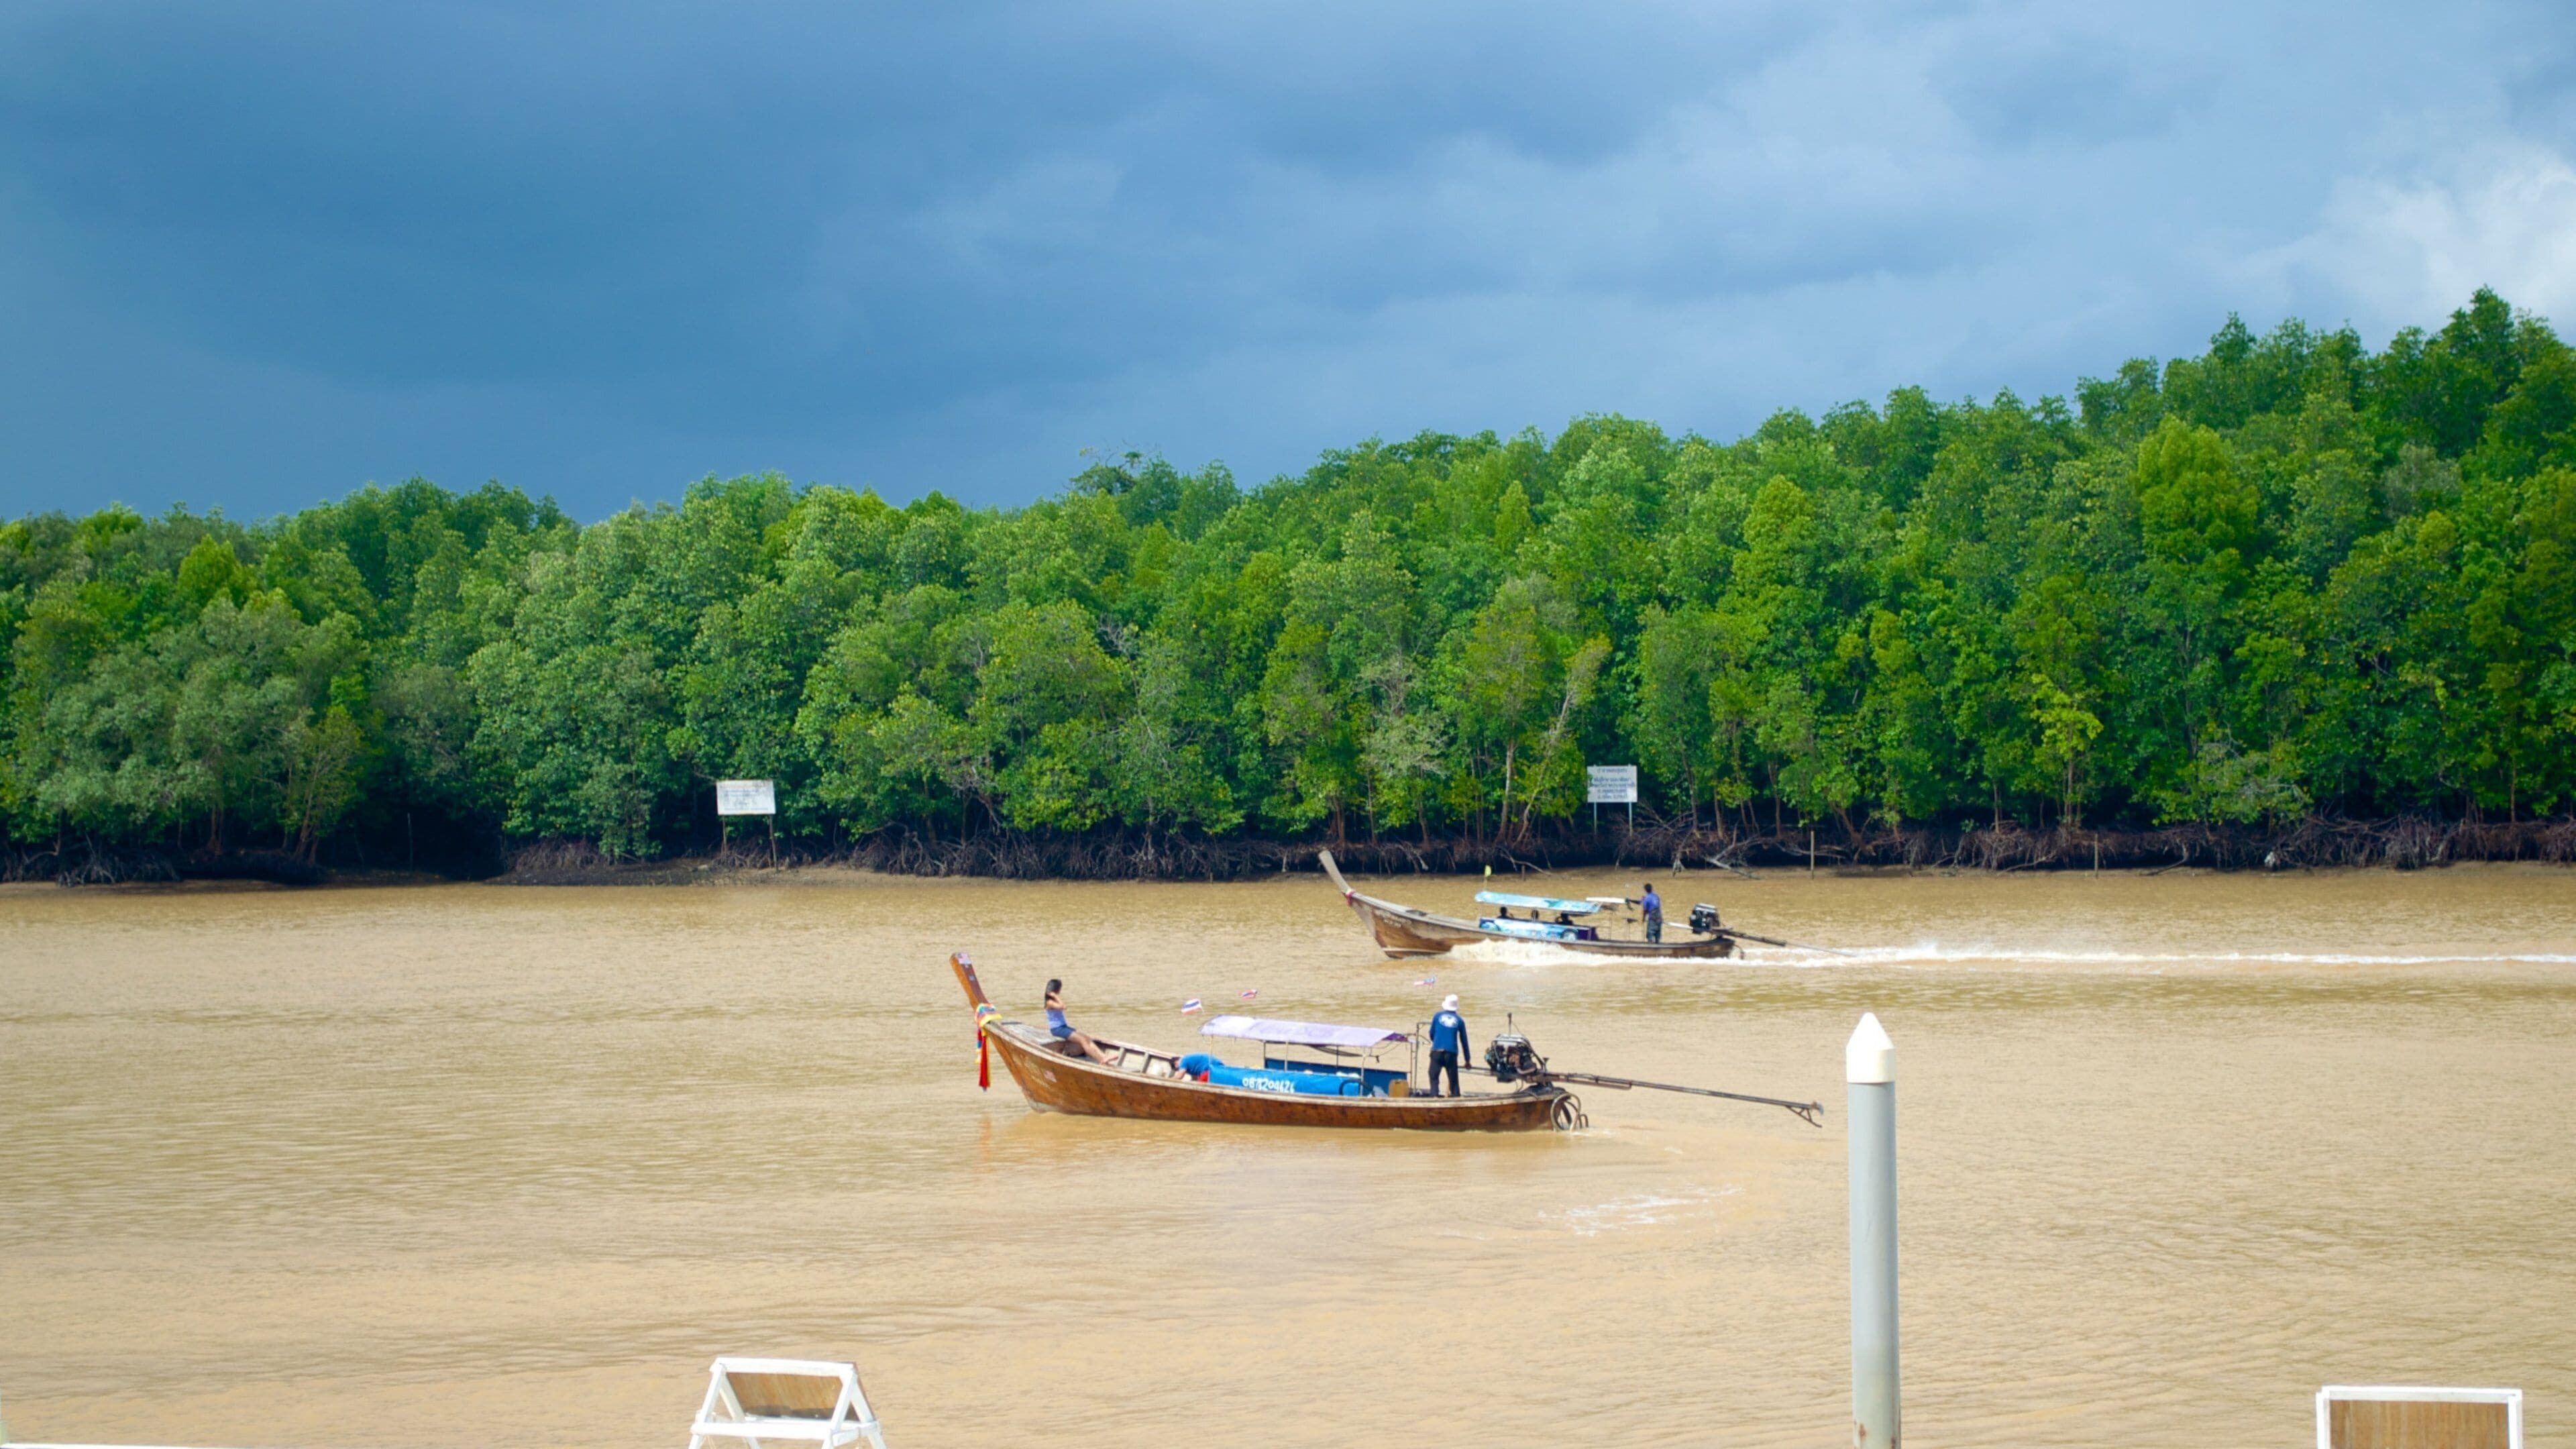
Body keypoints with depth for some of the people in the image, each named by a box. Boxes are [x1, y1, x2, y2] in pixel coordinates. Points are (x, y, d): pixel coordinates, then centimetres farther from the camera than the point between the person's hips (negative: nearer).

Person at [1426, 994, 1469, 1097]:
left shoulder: (1438, 1016, 8)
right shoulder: (1459, 1020, 9)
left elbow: (1431, 1033, 12)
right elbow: (1464, 1041, 12)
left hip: (1437, 1051, -1)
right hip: (1452, 1053, 1)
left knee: (1434, 1076, 2)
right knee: (1453, 1078, 8)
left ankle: (1434, 1095, -15)